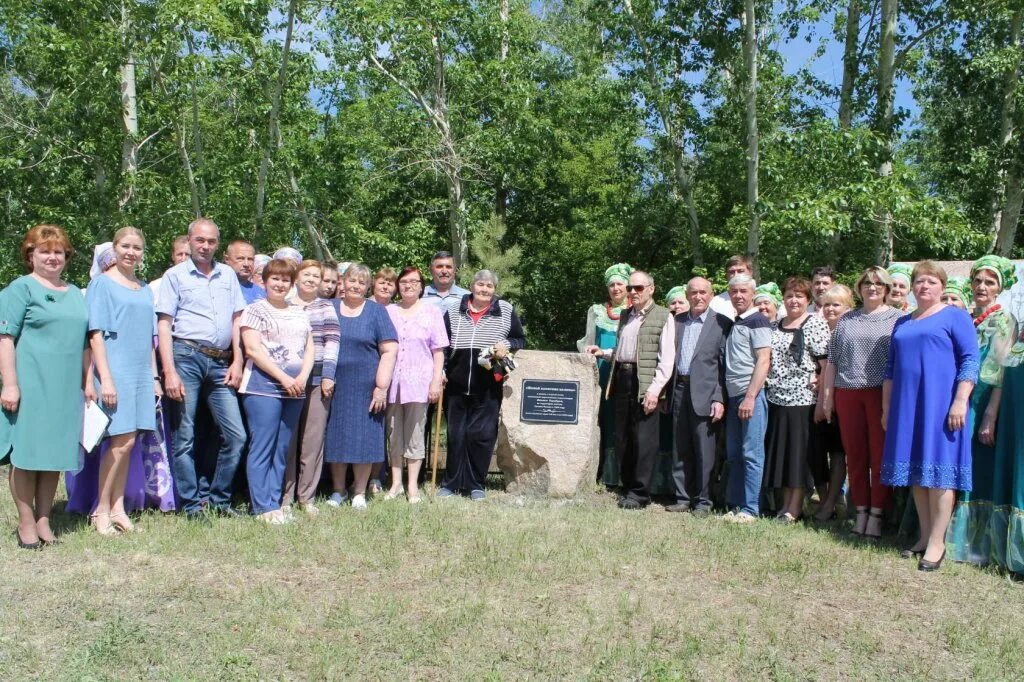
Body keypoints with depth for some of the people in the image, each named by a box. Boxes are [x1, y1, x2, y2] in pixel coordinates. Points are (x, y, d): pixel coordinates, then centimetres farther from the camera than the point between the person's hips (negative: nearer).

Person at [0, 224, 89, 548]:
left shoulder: (75, 293, 17)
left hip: (66, 388, 6)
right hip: (31, 385, -5)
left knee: (56, 452, 9)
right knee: (27, 452, 0)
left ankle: (43, 520, 19)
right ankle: (26, 524, 11)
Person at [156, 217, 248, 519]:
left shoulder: (228, 275, 16)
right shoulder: (175, 275, 5)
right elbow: (164, 325, -1)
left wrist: (237, 361, 5)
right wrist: (169, 372, -10)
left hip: (220, 362, 4)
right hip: (186, 357, -4)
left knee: (236, 435, 1)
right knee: (185, 436, 1)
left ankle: (218, 497, 16)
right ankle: (193, 503, 12)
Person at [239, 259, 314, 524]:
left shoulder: (299, 313, 18)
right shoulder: (255, 310, 1)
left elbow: (309, 348, 15)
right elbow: (253, 349, -9)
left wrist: (303, 377, -3)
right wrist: (284, 378, -13)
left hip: (295, 389, 6)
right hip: (263, 386, -6)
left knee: (282, 449, 8)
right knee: (262, 448, -6)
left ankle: (275, 502, 14)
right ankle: (264, 508, -2)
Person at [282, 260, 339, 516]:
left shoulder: (326, 307, 12)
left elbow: (332, 341, 4)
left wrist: (328, 375, -5)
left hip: (318, 380, 0)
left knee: (313, 439, 2)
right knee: (287, 439, 0)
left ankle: (307, 497, 12)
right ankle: (284, 497, 9)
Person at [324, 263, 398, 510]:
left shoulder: (376, 311, 3)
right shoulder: (329, 308, 9)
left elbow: (390, 350, -4)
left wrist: (381, 387, -11)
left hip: (364, 387, -2)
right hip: (334, 385, 2)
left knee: (364, 437, 1)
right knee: (335, 436, 7)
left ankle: (360, 493, 13)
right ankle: (338, 490, 21)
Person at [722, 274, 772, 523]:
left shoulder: (758, 321, -5)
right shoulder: (734, 323, 17)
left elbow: (763, 361, -13)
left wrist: (750, 397, -19)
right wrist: (725, 398, 11)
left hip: (752, 394, -8)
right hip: (734, 395, 8)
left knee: (751, 454, -3)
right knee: (734, 454, 9)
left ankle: (750, 509, 3)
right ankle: (735, 505, 16)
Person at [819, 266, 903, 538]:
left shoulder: (897, 319, 6)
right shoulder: (846, 321, 16)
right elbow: (832, 361, 15)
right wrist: (827, 397, 9)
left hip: (882, 393, -3)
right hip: (847, 394, 3)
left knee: (880, 455, -1)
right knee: (854, 455, 5)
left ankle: (876, 514, 7)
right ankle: (861, 512, 14)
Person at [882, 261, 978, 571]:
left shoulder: (955, 317, 1)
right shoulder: (902, 323, 18)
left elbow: (970, 360, -7)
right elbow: (890, 367, 20)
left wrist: (960, 401, -17)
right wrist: (886, 407, 15)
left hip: (940, 404, -6)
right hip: (906, 406, 6)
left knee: (938, 468, -6)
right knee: (916, 469, 8)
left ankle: (937, 543, -2)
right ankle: (925, 536, 16)